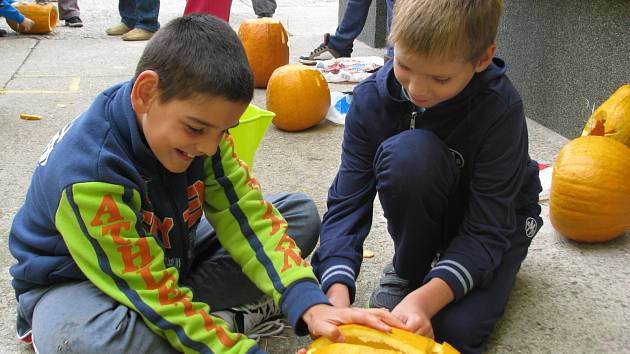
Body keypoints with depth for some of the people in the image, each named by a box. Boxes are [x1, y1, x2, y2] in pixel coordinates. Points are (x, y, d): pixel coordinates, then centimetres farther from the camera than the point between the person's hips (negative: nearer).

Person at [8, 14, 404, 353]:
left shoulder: (201, 128, -16)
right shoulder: (87, 174, -34)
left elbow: (247, 214, -19)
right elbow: (157, 298, -33)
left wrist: (311, 305, -31)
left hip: (169, 254, 6)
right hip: (77, 281, -6)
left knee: (302, 212, -3)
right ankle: (239, 316, -21)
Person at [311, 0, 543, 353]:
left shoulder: (501, 108, -30)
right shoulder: (373, 97, -23)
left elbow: (487, 230, -30)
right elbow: (347, 202, -25)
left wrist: (425, 299, -45)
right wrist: (337, 294, -40)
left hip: (498, 218, -2)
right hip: (425, 211, 2)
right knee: (408, 152, -33)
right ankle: (406, 270, -7)